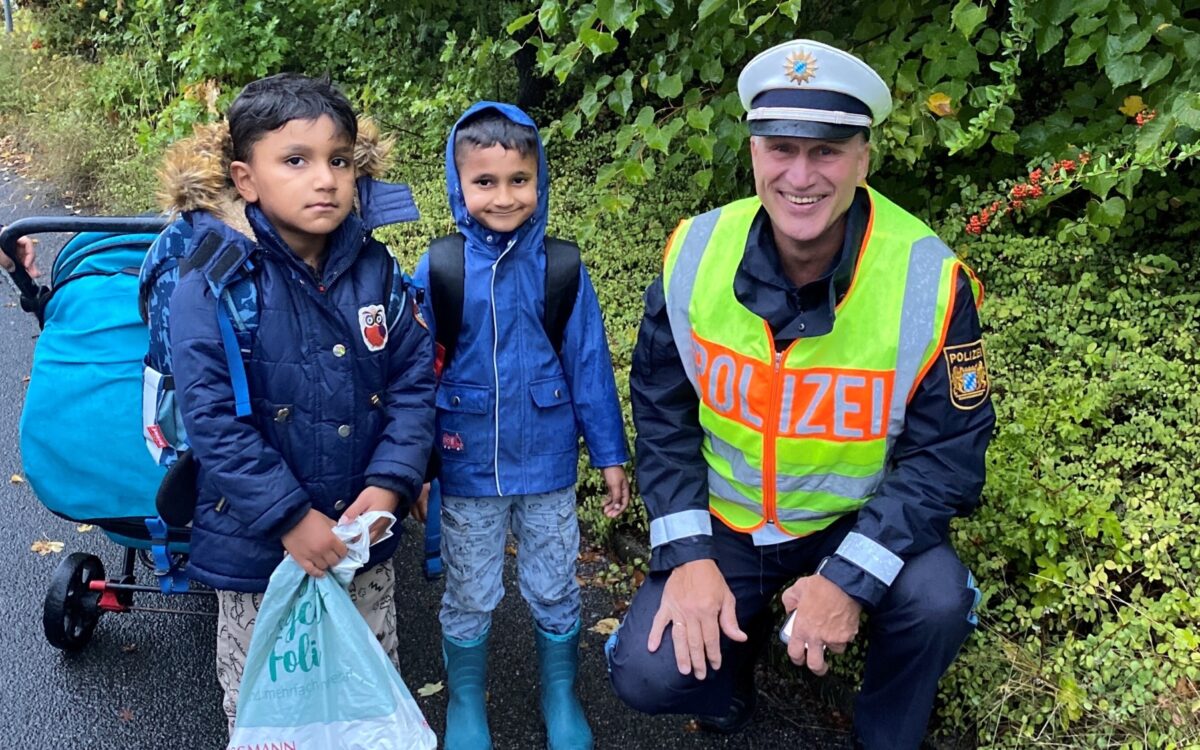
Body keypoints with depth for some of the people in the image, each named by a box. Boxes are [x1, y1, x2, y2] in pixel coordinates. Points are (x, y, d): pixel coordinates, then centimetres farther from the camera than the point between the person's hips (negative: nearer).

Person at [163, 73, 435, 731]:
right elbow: (210, 416, -21)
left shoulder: (375, 271, -5)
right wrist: (291, 517, -21)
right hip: (257, 543, -3)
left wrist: (390, 483, -15)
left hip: (363, 532, 4)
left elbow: (415, 382, -2)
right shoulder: (215, 282, -19)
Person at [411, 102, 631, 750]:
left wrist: (610, 455, 2)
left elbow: (590, 365, -2)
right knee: (469, 599, 16)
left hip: (548, 467, 1)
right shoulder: (437, 273, -11)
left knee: (555, 593, 16)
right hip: (467, 473, -1)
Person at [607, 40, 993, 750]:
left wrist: (849, 579, -25)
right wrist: (689, 555, -13)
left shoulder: (931, 280, -20)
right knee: (648, 674, -17)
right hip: (724, 522, 1)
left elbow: (947, 453, -15)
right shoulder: (696, 253, -13)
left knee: (937, 599, -30)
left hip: (863, 520, -1)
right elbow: (662, 412, -4)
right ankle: (737, 636, 20)